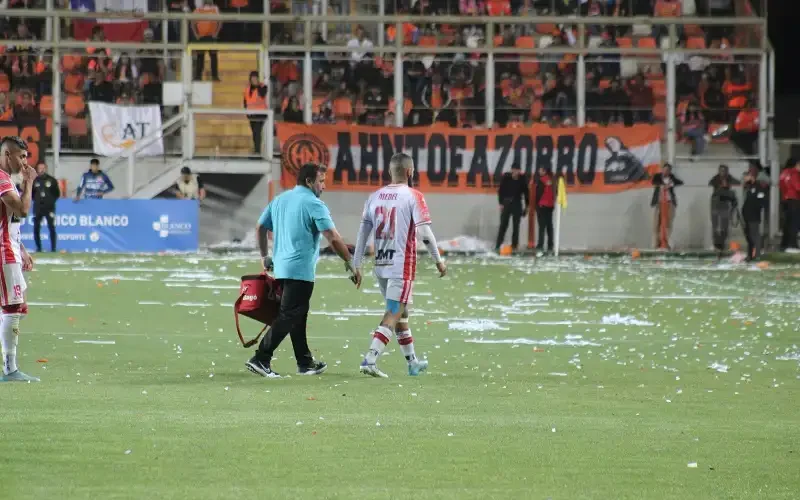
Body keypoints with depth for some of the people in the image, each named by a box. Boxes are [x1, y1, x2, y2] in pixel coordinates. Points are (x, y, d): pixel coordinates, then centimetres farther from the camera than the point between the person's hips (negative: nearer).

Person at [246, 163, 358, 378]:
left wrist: (265, 256, 30)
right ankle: (260, 359, -14)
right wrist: (350, 264, -9)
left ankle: (305, 363, 21)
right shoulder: (314, 204, -9)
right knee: (287, 317, -8)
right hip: (301, 269, -8)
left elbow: (261, 228, 19)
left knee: (297, 317, 16)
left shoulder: (279, 200, 14)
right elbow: (333, 239, -14)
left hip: (281, 268, 8)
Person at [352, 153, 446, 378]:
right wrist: (438, 260, -4)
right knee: (393, 315, -5)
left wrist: (356, 264, 11)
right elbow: (424, 232, -14)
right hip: (402, 265, -6)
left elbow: (363, 231, 7)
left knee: (401, 311, 19)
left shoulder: (375, 197, 6)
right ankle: (370, 360, -18)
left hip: (381, 265, 6)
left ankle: (412, 362, 30)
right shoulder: (413, 197, -9)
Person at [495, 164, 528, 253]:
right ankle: (498, 245, -1)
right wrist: (501, 203, -7)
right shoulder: (506, 177, -6)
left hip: (517, 204, 1)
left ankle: (514, 246, 5)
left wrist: (526, 206, 7)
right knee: (503, 224, -3)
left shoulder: (522, 179, -1)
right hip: (506, 203, -1)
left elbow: (526, 192, 7)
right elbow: (500, 191, -2)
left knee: (516, 225, 1)